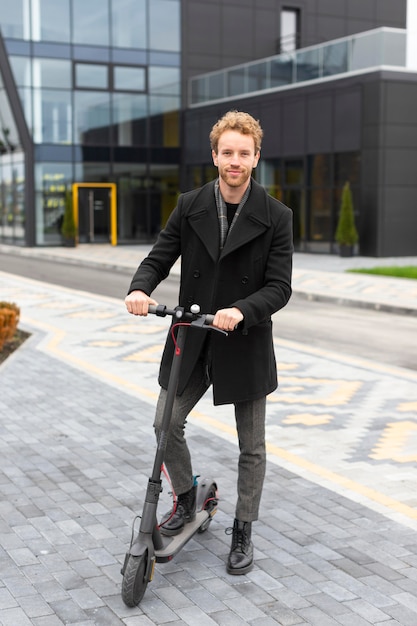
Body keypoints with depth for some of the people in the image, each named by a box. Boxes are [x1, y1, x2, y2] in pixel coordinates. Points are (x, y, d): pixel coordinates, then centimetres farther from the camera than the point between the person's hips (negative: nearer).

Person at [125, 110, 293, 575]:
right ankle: (186, 502, 32)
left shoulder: (276, 217, -9)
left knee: (251, 446, 8)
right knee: (167, 424, 5)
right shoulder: (189, 206, -1)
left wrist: (241, 311, -31)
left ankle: (243, 532, 26)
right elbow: (159, 258, 1)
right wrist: (140, 288, -21)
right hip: (191, 341, 3)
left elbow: (279, 287, -13)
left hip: (245, 344, -2)